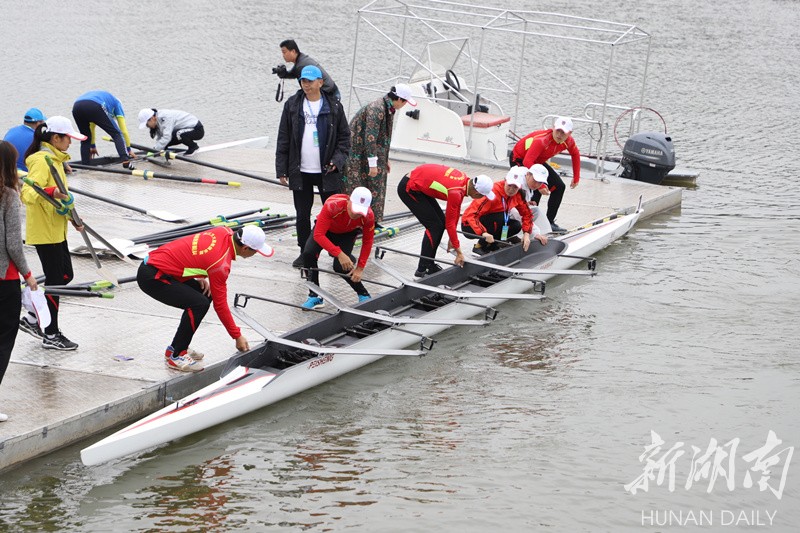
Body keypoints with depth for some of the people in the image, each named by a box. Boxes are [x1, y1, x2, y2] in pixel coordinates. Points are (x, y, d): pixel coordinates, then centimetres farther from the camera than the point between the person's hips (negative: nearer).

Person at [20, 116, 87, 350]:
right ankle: (51, 335, 9)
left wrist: (72, 216, 15)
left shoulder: (54, 159, 13)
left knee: (65, 276, 15)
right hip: (44, 232, -10)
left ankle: (32, 319, 23)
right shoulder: (42, 160, -18)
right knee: (55, 279, -2)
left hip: (56, 230, 10)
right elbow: (27, 193, -29)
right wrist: (51, 192, -45)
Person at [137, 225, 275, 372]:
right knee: (199, 304, -20)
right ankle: (176, 356, -6)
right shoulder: (221, 264, -23)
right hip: (151, 277, -10)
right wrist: (237, 336, -4)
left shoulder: (225, 232, -1)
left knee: (205, 294, 10)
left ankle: (175, 348, 18)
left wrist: (201, 277, 7)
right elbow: (220, 305, -13)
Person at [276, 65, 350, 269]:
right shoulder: (292, 105, 3)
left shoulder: (334, 107, 0)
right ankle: (305, 252, 18)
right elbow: (283, 139, 4)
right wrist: (281, 169, 0)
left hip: (326, 170, -1)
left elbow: (344, 137, 4)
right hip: (300, 171, 1)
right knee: (302, 214, 7)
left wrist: (337, 160, -11)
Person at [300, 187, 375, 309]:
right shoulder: (332, 206, -43)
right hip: (326, 229, 0)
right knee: (308, 254, -24)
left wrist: (360, 268, -16)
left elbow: (367, 241, -15)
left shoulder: (368, 216, -33)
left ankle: (364, 295, 4)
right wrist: (339, 253, -48)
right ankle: (315, 297, -9)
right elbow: (318, 235, -41)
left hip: (347, 234, 1)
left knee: (340, 266, -19)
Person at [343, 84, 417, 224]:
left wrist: (385, 160, 21)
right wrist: (373, 164, -25)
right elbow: (370, 137, -27)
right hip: (358, 153, -10)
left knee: (375, 186, 10)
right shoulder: (376, 109, -24)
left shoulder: (388, 109, 6)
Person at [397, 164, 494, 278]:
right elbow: (450, 223, -18)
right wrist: (459, 252, -10)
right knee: (434, 226, -9)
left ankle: (429, 264, 16)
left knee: (441, 222, 8)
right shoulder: (456, 192, -29)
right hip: (408, 189, -9)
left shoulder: (465, 180, -4)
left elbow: (456, 212, 8)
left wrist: (452, 239, 14)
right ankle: (421, 271, -4)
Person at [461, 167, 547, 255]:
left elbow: (527, 214, 3)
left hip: (490, 223, 7)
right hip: (470, 226, -7)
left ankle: (490, 244, 3)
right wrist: (483, 233, -48)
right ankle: (479, 247, -14)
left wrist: (526, 234, -11)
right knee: (501, 217, -30)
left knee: (516, 225, -12)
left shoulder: (517, 195, -7)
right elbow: (470, 215, -36)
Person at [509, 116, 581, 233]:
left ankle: (550, 222, 15)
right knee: (537, 189, -26)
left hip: (538, 162, 8)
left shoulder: (568, 141, -15)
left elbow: (575, 155, 8)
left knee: (559, 186, 6)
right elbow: (527, 162, -45)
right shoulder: (542, 140, -38)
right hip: (519, 159, -8)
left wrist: (576, 178, 9)